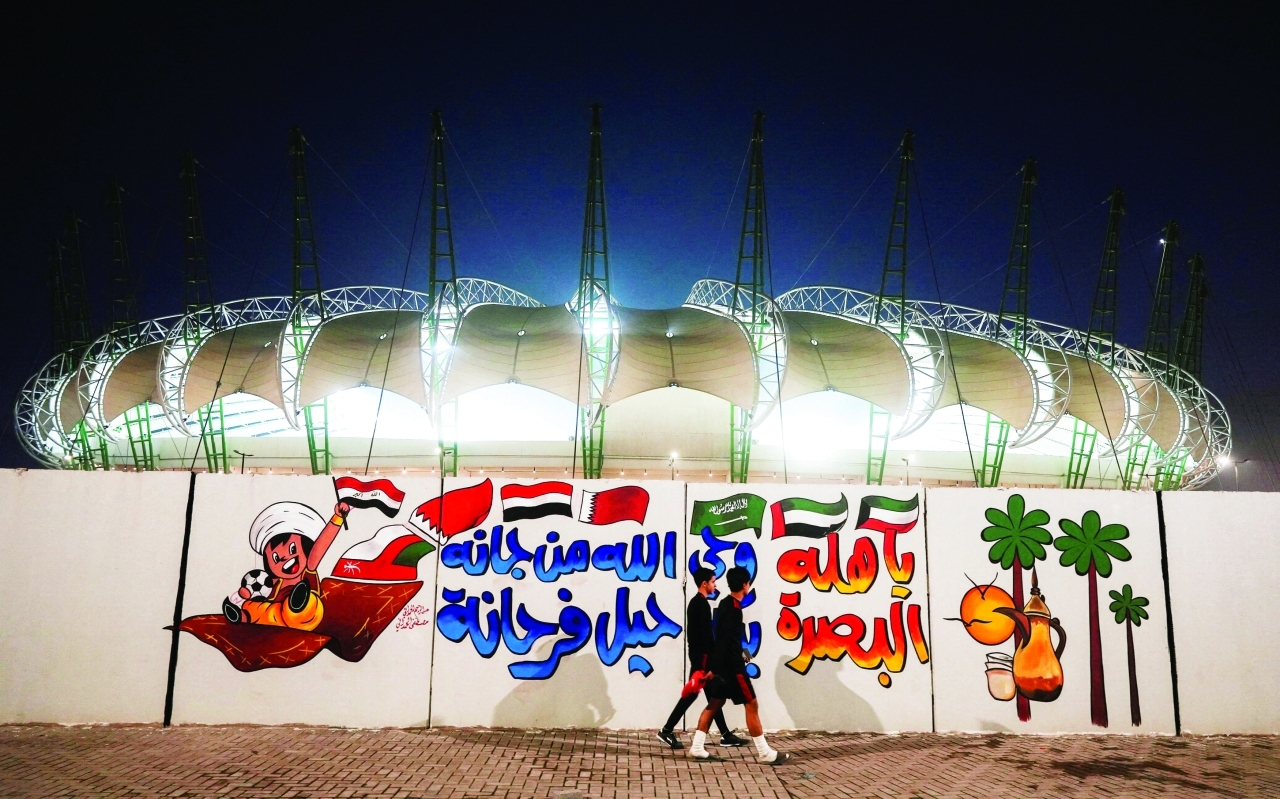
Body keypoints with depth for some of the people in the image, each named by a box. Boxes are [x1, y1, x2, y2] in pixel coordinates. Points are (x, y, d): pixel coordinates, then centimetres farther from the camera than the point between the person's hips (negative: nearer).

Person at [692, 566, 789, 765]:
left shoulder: (725, 604, 11)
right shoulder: (734, 609, -20)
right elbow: (724, 640, -24)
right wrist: (715, 668, -24)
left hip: (723, 664, 10)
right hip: (732, 665, -10)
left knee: (715, 704, 13)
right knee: (751, 705, -3)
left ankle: (697, 747, 12)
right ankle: (765, 753, 2)